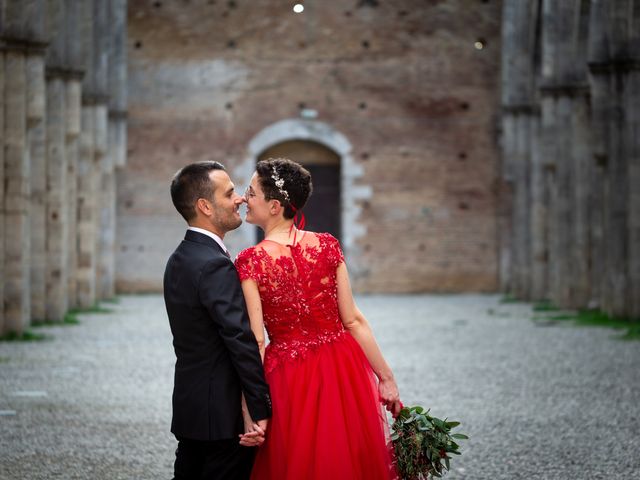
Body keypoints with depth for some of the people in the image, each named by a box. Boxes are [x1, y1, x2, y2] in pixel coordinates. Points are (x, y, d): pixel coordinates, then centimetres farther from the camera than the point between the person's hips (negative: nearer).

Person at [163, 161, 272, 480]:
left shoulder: (180, 259, 12)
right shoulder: (216, 266, -19)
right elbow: (242, 341, -21)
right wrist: (261, 410, -16)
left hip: (189, 411, 10)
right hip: (223, 416, -10)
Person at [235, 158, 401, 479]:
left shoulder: (250, 261, -11)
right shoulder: (327, 246, -3)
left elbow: (255, 341, -15)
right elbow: (354, 321, -3)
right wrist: (386, 378, 3)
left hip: (289, 380, -3)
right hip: (343, 372, 3)